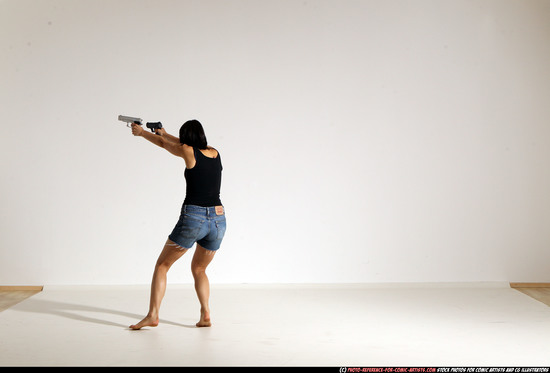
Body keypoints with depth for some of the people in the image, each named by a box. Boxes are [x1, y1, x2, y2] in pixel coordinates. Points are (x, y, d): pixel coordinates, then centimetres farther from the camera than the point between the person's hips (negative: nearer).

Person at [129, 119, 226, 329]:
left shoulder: (188, 152, -4)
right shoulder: (214, 153, 11)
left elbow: (162, 143, 14)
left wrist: (141, 132, 33)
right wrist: (164, 133, 43)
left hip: (193, 218, -5)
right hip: (218, 219, 5)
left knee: (162, 265, 9)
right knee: (198, 268, 23)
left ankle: (153, 315, 0)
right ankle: (205, 314, 7)